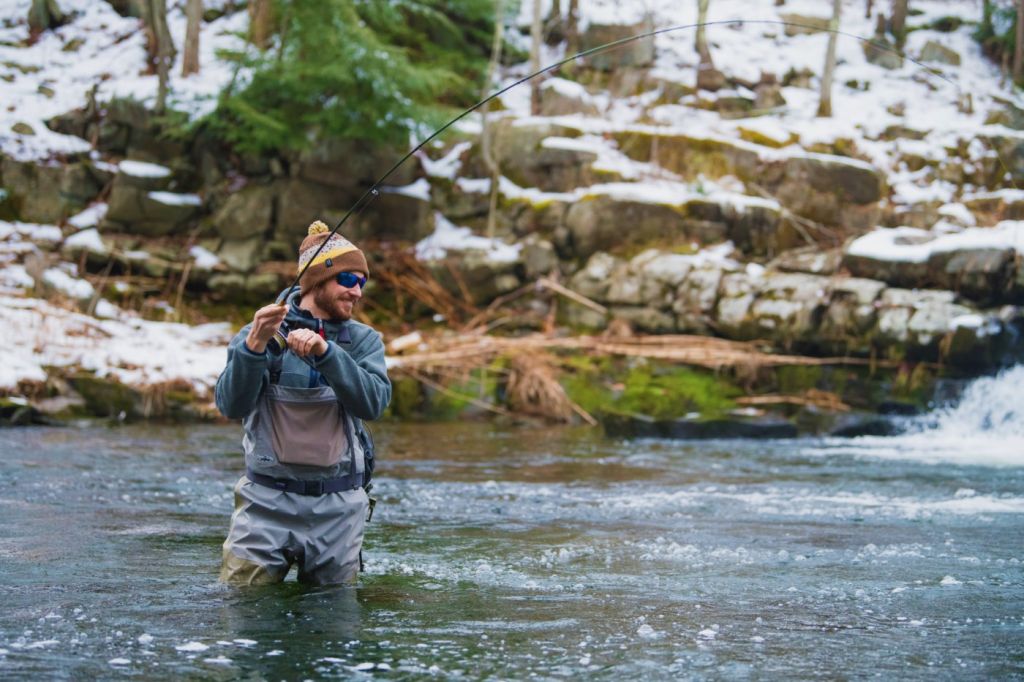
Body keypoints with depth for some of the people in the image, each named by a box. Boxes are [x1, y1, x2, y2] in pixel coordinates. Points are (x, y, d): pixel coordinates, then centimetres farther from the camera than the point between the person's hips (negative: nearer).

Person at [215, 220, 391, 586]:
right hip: (266, 501, -1)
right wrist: (254, 347, -31)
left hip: (338, 505, 2)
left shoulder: (363, 340, 3)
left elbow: (372, 403, -15)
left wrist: (325, 352, -28)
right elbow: (231, 406, -14)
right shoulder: (258, 334, -1)